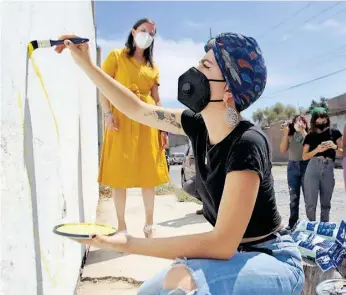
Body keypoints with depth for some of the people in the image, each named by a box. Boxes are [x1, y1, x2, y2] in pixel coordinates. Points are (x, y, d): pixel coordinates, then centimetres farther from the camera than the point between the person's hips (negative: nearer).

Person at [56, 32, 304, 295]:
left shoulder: (247, 143, -28)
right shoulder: (199, 126, -5)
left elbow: (223, 243, -31)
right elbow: (137, 109, 7)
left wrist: (129, 244, -29)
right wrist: (85, 63, 8)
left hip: (273, 262, -7)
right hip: (233, 255, 7)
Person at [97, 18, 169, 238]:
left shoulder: (153, 66, 18)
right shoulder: (116, 56, 6)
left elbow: (157, 99, 16)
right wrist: (108, 113, -17)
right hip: (122, 118, -4)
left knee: (149, 173, 5)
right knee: (119, 173, -2)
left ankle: (149, 224, 17)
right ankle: (122, 226, 8)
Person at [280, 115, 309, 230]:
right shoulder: (290, 136, 9)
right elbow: (283, 150, -3)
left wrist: (302, 130, -17)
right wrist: (285, 133, -9)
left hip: (306, 165, -2)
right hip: (293, 166, 2)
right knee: (293, 197, 8)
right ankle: (292, 223, 17)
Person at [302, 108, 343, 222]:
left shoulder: (334, 132, 8)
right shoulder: (310, 136, 9)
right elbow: (304, 156, 7)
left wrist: (335, 147, -11)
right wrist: (317, 150, -9)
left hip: (328, 170, 0)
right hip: (312, 168, 0)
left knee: (326, 203, 9)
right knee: (310, 203, -2)